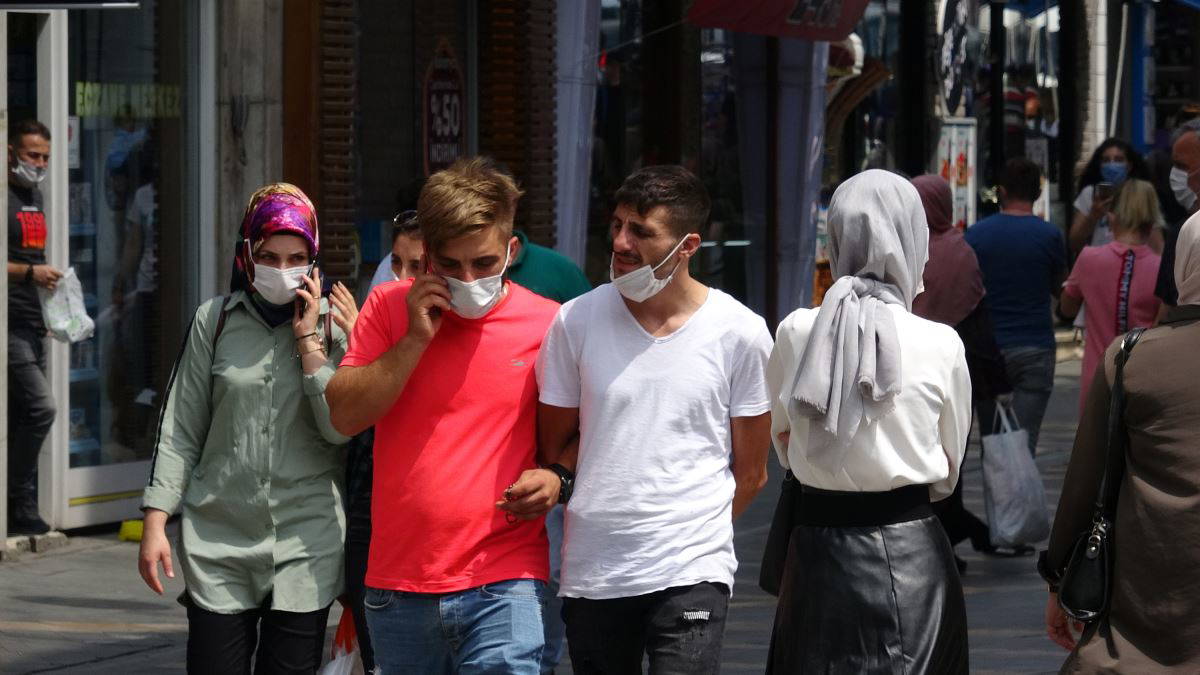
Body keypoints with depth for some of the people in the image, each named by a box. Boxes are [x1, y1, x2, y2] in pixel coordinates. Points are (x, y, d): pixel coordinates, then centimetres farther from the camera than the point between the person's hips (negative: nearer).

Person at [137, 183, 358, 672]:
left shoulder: (333, 326, 2)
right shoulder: (214, 321, 5)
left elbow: (341, 428, -8)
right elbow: (180, 430, 7)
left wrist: (309, 341, -9)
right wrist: (155, 521, 1)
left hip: (305, 541, -1)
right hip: (217, 540, 1)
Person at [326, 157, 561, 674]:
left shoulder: (548, 325, 1)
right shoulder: (389, 308, 6)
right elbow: (344, 415, -2)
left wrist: (556, 477, -10)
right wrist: (415, 339, -10)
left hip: (502, 586, -3)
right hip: (397, 586, 3)